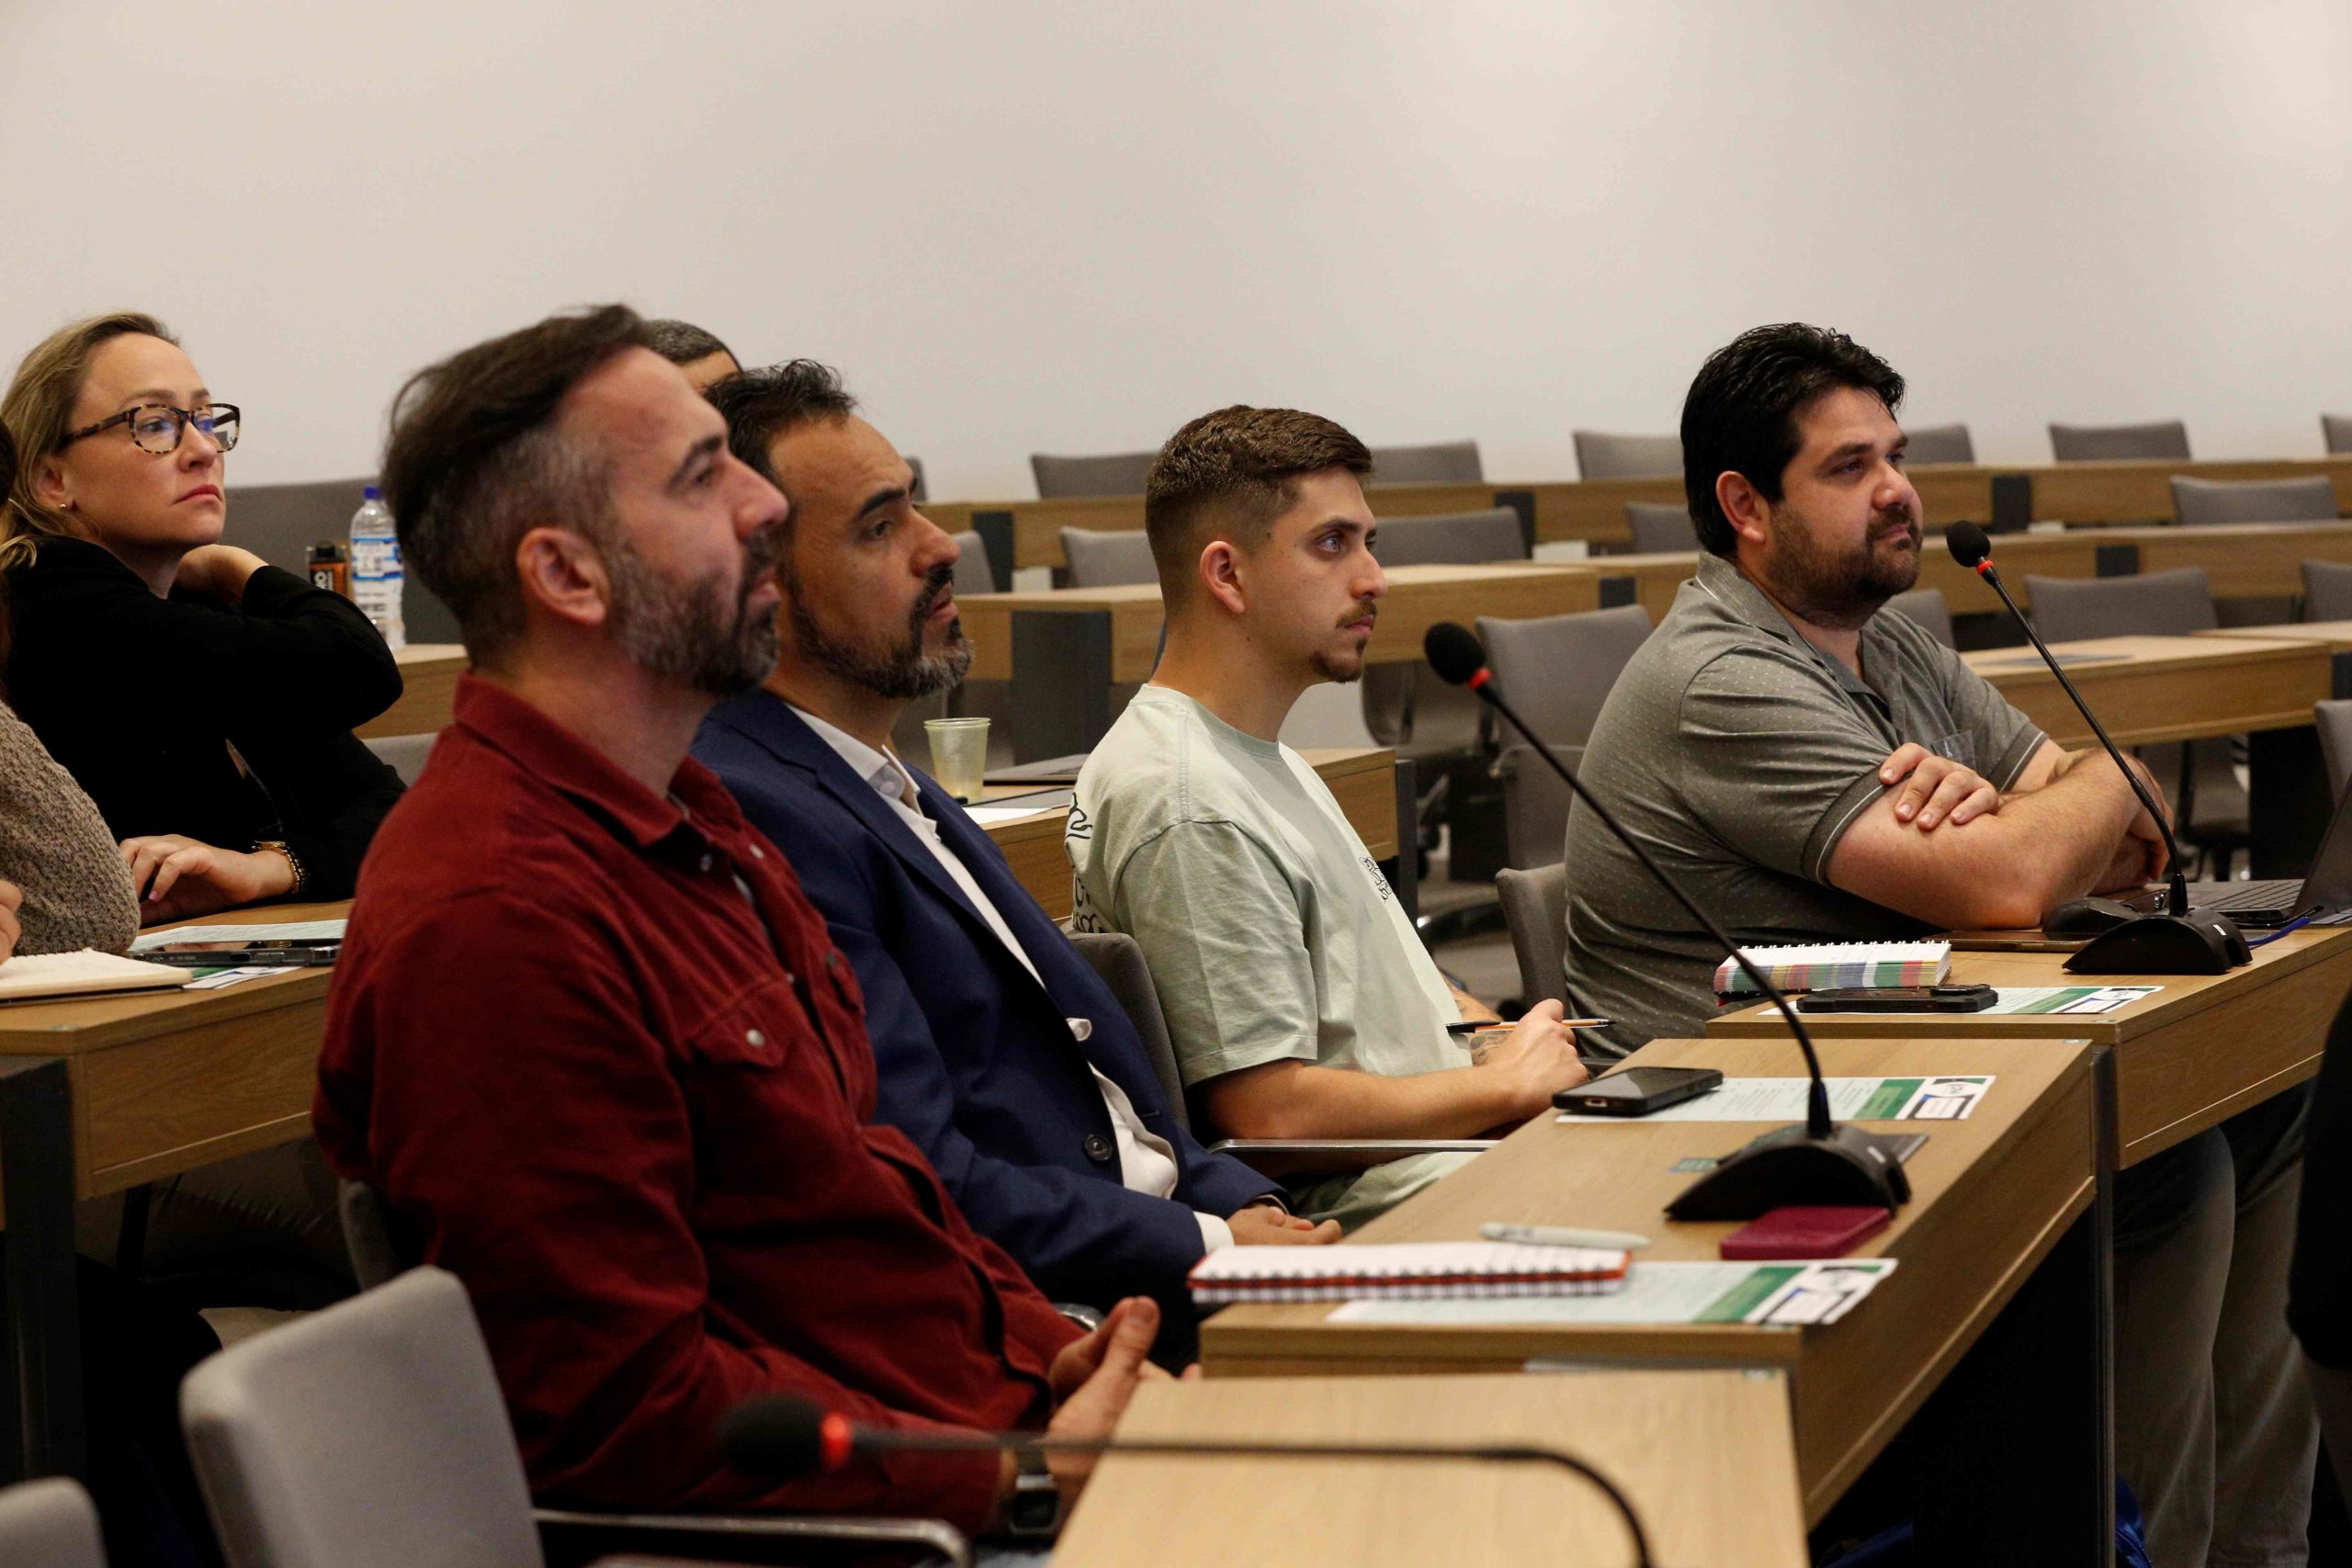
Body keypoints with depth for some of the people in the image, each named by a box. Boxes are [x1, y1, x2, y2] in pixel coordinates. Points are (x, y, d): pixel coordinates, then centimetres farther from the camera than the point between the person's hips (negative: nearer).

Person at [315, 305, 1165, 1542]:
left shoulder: (687, 822, 14)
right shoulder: (493, 924, -20)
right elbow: (628, 1416, -21)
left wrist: (1052, 1351, 4)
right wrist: (1028, 1480, -18)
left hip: (989, 1429, 10)